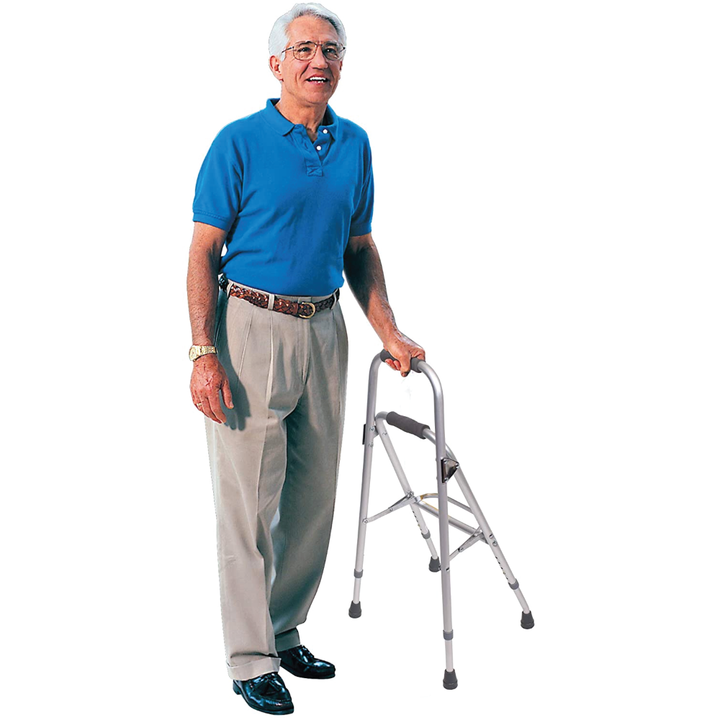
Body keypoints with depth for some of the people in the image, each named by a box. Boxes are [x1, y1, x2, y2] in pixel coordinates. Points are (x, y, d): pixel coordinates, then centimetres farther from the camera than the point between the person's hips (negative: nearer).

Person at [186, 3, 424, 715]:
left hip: (323, 329, 6)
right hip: (250, 326, -5)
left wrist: (389, 334, 6)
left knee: (314, 495, 12)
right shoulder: (239, 142, -6)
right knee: (249, 500, -1)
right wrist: (204, 353, -15)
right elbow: (204, 253, -7)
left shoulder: (355, 144, 9)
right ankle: (251, 659, 11)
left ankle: (285, 631, 29)